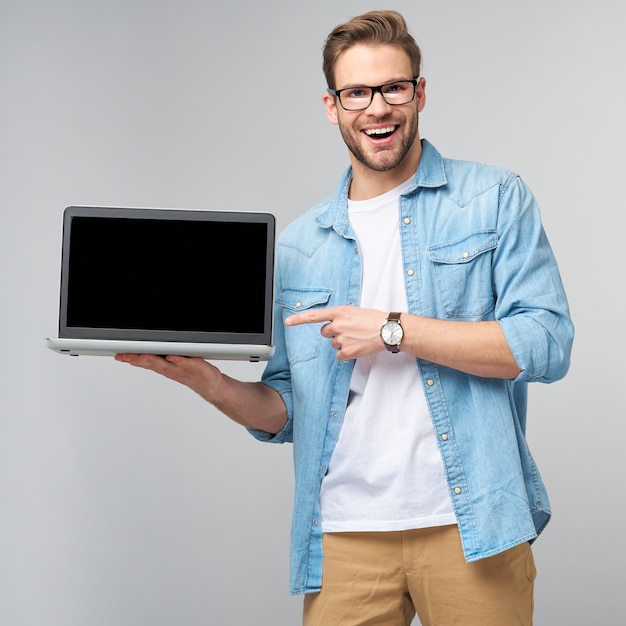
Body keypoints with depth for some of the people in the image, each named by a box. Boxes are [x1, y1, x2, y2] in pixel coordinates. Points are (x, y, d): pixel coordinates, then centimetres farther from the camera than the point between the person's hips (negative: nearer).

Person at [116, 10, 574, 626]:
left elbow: (547, 343, -10)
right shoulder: (296, 247, 11)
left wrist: (395, 330, -13)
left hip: (469, 526, -2)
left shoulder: (495, 199, 2)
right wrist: (214, 385, -7)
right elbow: (286, 412, 13)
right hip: (346, 535, 3)